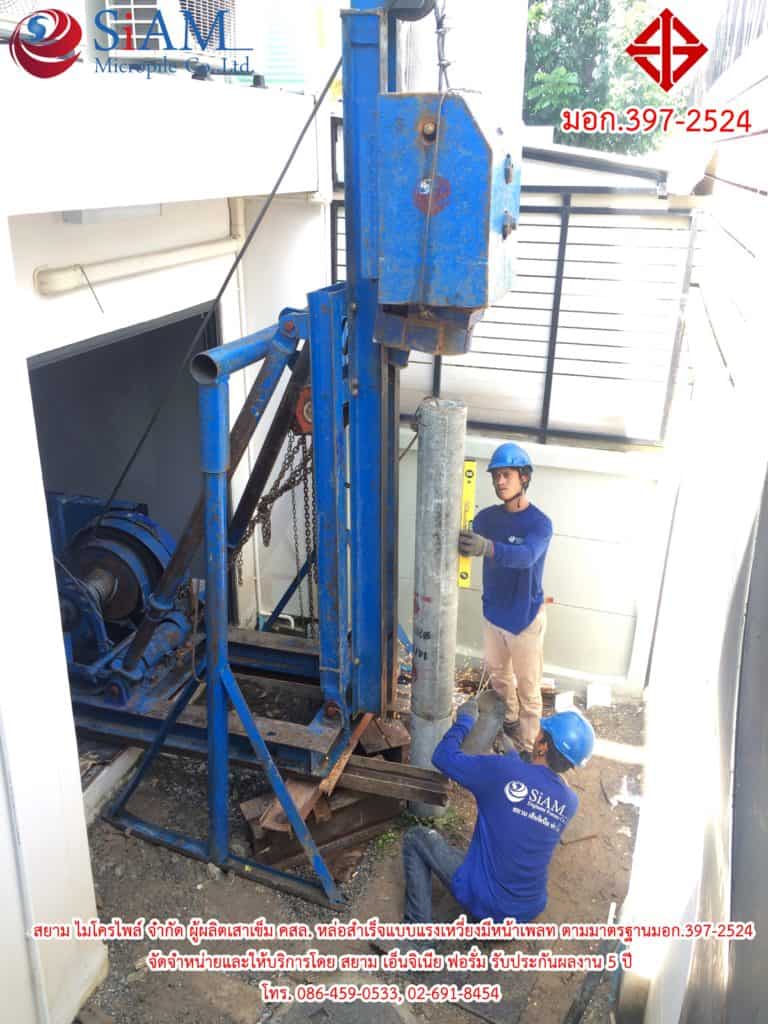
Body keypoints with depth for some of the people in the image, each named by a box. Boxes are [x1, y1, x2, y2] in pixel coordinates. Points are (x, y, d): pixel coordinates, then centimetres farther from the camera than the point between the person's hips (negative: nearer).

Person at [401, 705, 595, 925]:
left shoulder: (503, 769, -21)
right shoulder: (571, 802, -5)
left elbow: (442, 756, -9)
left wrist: (465, 719, 4)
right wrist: (511, 752, 22)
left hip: (483, 902, -6)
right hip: (529, 912, 6)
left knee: (415, 838, 11)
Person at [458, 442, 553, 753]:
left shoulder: (540, 523, -20)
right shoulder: (487, 517, -2)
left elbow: (526, 556, -39)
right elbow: (466, 544, -13)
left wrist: (487, 548, -57)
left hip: (525, 618, -5)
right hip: (492, 613, 6)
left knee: (527, 688, 7)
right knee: (498, 675, 24)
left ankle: (526, 746, 22)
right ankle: (508, 722, 46)